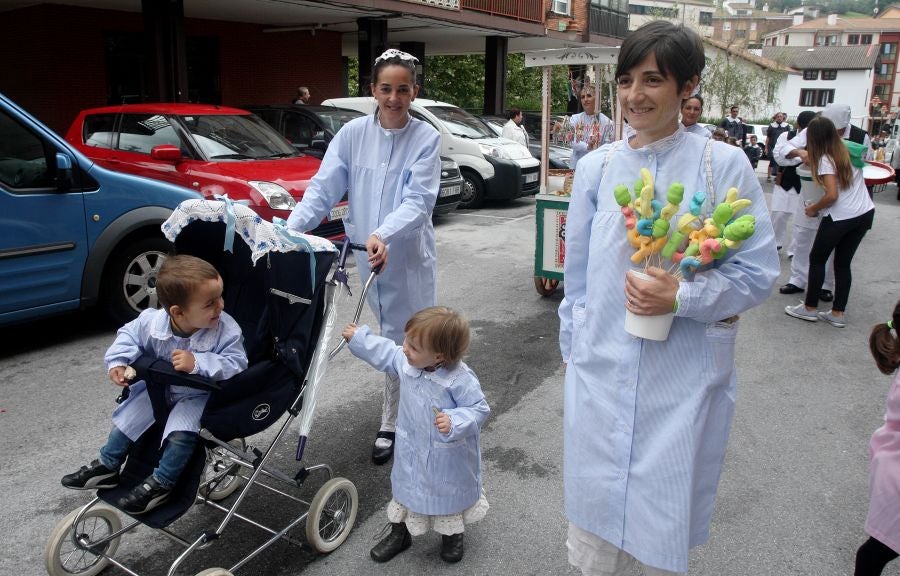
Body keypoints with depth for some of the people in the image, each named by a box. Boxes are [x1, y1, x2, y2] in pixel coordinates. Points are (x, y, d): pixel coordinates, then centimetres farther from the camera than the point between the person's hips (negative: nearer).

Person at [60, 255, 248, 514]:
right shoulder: (152, 321, -22)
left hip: (200, 395, -5)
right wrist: (118, 362, -18)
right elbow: (128, 335, -3)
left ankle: (160, 483, 0)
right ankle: (106, 467, 33)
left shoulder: (227, 330, -33)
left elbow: (235, 364, -36)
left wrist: (197, 363, -46)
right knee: (127, 417, 9)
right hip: (160, 387, 5)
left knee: (181, 432, -24)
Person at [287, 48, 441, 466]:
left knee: (403, 340, 5)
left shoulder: (426, 138, -6)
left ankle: (390, 426, 20)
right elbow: (323, 187, -5)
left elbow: (418, 199, -17)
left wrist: (383, 235, -35)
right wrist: (292, 228, -20)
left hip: (407, 255, -2)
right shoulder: (353, 133, 1)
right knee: (393, 336, 16)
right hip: (367, 252, 3)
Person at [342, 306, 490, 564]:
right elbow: (386, 353, 6)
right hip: (411, 451, 5)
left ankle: (452, 535, 48)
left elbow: (479, 409, -25)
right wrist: (359, 338, 13)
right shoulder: (405, 361, -15)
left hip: (448, 456, -5)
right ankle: (399, 533, 48)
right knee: (405, 488, 23)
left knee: (449, 493, 19)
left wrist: (454, 421, -42)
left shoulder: (459, 379, -33)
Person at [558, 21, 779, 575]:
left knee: (665, 512, 13)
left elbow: (758, 272, -6)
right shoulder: (597, 166, 1)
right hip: (601, 370, 3)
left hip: (685, 378, -2)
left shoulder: (724, 165, -8)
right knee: (595, 507, 15)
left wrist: (682, 298, -21)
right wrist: (572, 345, 13)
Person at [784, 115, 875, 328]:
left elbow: (832, 195, -19)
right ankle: (837, 313, 16)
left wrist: (814, 209, -2)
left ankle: (810, 308, 16)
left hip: (840, 217, -7)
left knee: (817, 259, 9)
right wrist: (811, 159, 28)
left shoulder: (825, 159, -12)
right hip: (865, 214, 7)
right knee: (843, 262, 13)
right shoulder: (847, 151, 9)